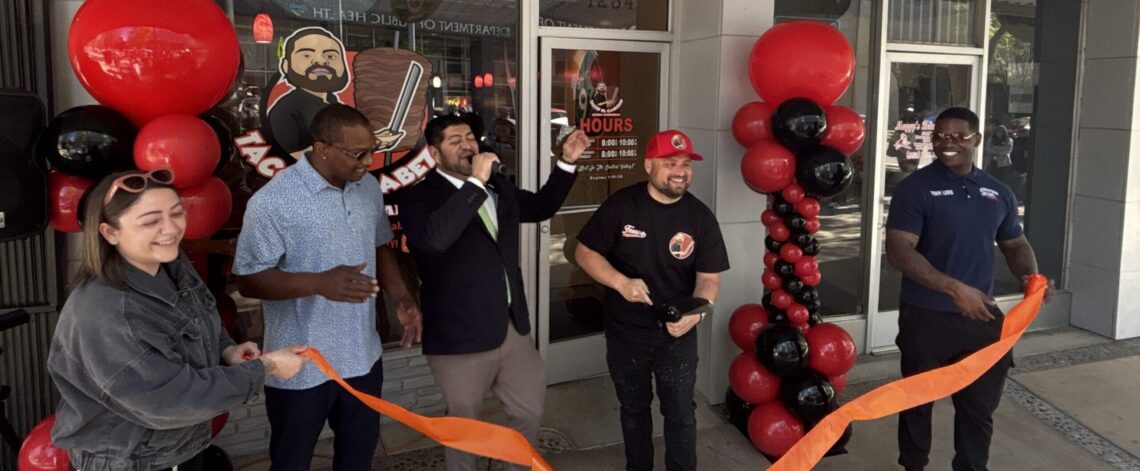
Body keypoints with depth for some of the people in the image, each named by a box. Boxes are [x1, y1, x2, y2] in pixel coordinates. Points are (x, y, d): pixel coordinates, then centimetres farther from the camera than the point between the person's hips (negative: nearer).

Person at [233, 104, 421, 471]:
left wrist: (401, 296, -2)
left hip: (362, 356, 6)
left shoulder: (369, 187, 1)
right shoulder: (273, 201, -19)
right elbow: (248, 280, -17)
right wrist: (320, 283, -30)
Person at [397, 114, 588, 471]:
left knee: (531, 409, 19)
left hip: (513, 327, 6)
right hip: (461, 335, -6)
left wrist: (567, 162, 12)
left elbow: (541, 206, 24)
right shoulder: (418, 197, -14)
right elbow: (434, 238, -36)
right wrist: (475, 182, -33)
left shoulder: (498, 186, 8)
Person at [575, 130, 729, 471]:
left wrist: (696, 311, -28)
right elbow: (585, 253, -8)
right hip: (625, 333, 0)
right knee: (633, 409, 20)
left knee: (680, 413, 11)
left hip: (677, 335, 0)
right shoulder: (621, 205, -13)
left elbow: (709, 277, -7)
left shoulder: (701, 217, -8)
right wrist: (621, 282, -24)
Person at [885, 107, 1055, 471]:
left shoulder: (999, 193, 6)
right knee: (918, 400, 12)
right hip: (926, 317, -4)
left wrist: (1030, 276, -4)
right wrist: (954, 288, -28)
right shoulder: (916, 187, -11)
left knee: (980, 403, 15)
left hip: (982, 316, 4)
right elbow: (898, 250, -19)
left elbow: (1015, 244, 18)